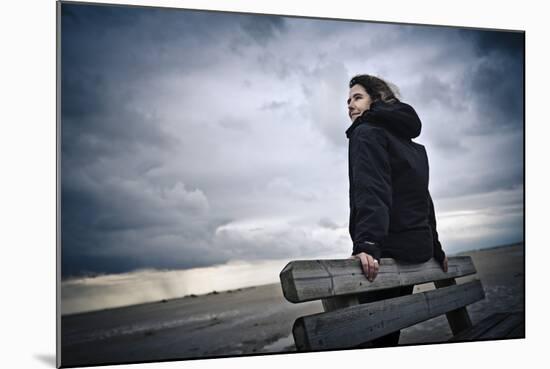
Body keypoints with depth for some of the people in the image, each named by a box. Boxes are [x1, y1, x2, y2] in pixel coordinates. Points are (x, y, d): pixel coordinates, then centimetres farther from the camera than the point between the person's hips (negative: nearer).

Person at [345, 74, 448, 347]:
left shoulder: (367, 132, -4)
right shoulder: (412, 144, 22)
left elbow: (371, 191, -20)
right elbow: (423, 199, 24)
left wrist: (366, 243, -31)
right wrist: (436, 249, 27)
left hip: (388, 249, -9)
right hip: (420, 248, 9)